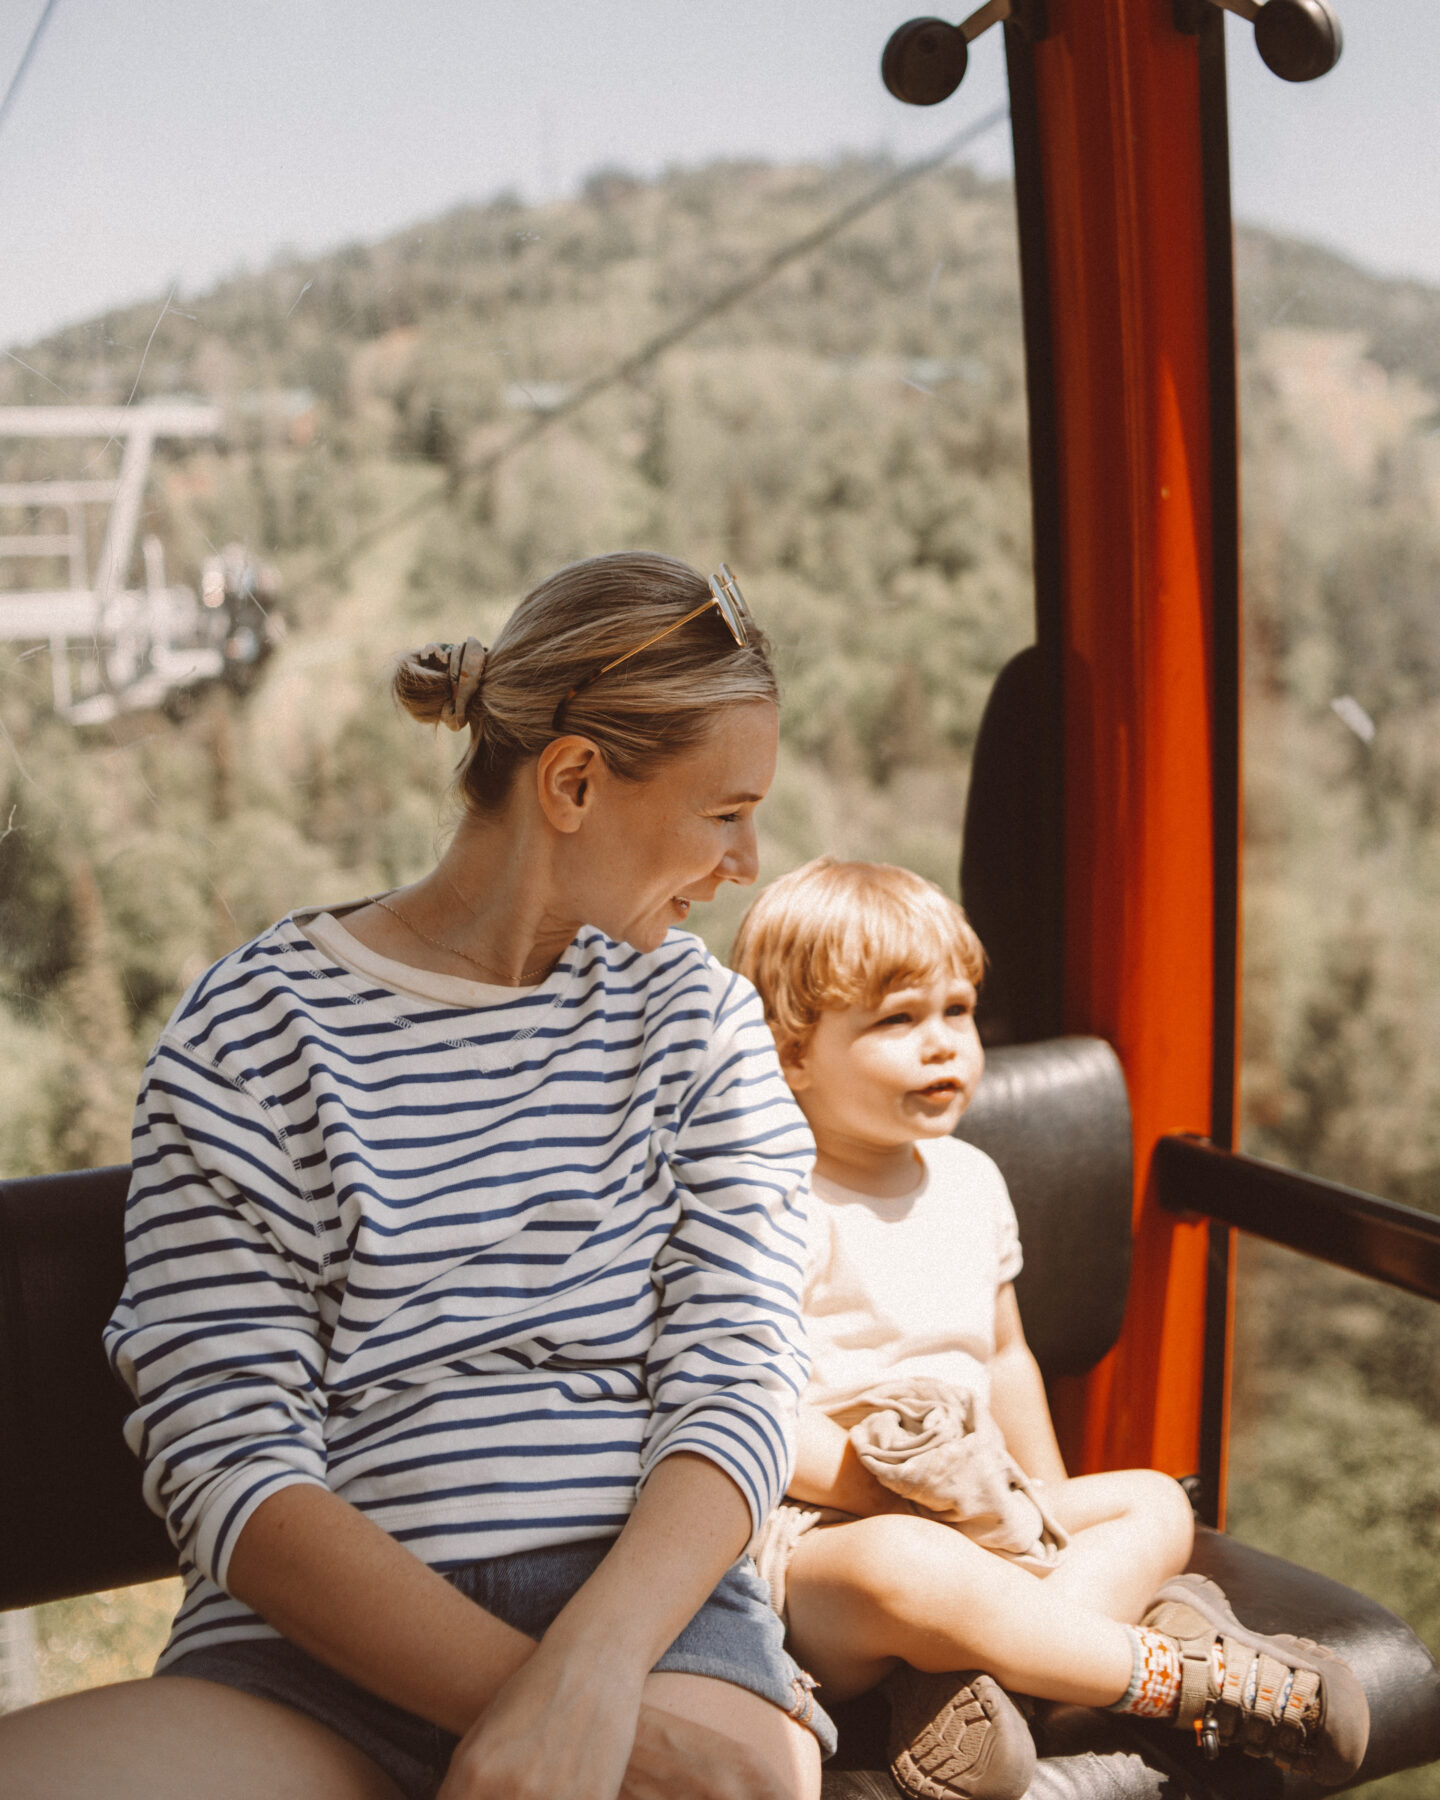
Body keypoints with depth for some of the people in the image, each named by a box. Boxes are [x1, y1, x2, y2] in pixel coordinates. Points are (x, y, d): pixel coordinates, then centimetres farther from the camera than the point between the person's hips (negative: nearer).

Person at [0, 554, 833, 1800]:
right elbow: (226, 1455, -7)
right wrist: (517, 1697, -20)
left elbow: (740, 1377, 1)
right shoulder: (254, 1030, 2)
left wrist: (595, 1661, -18)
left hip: (648, 1601, 0)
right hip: (324, 1642, 1)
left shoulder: (700, 1018, 12)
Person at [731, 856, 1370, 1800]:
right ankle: (1198, 1680, -24)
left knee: (1154, 1503, 2)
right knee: (906, 1567, -38)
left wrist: (1048, 1505, 11)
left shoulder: (968, 1179, 11)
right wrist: (909, 1494, -23)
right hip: (817, 1534, -8)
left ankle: (965, 1670, -25)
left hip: (976, 1514, 9)